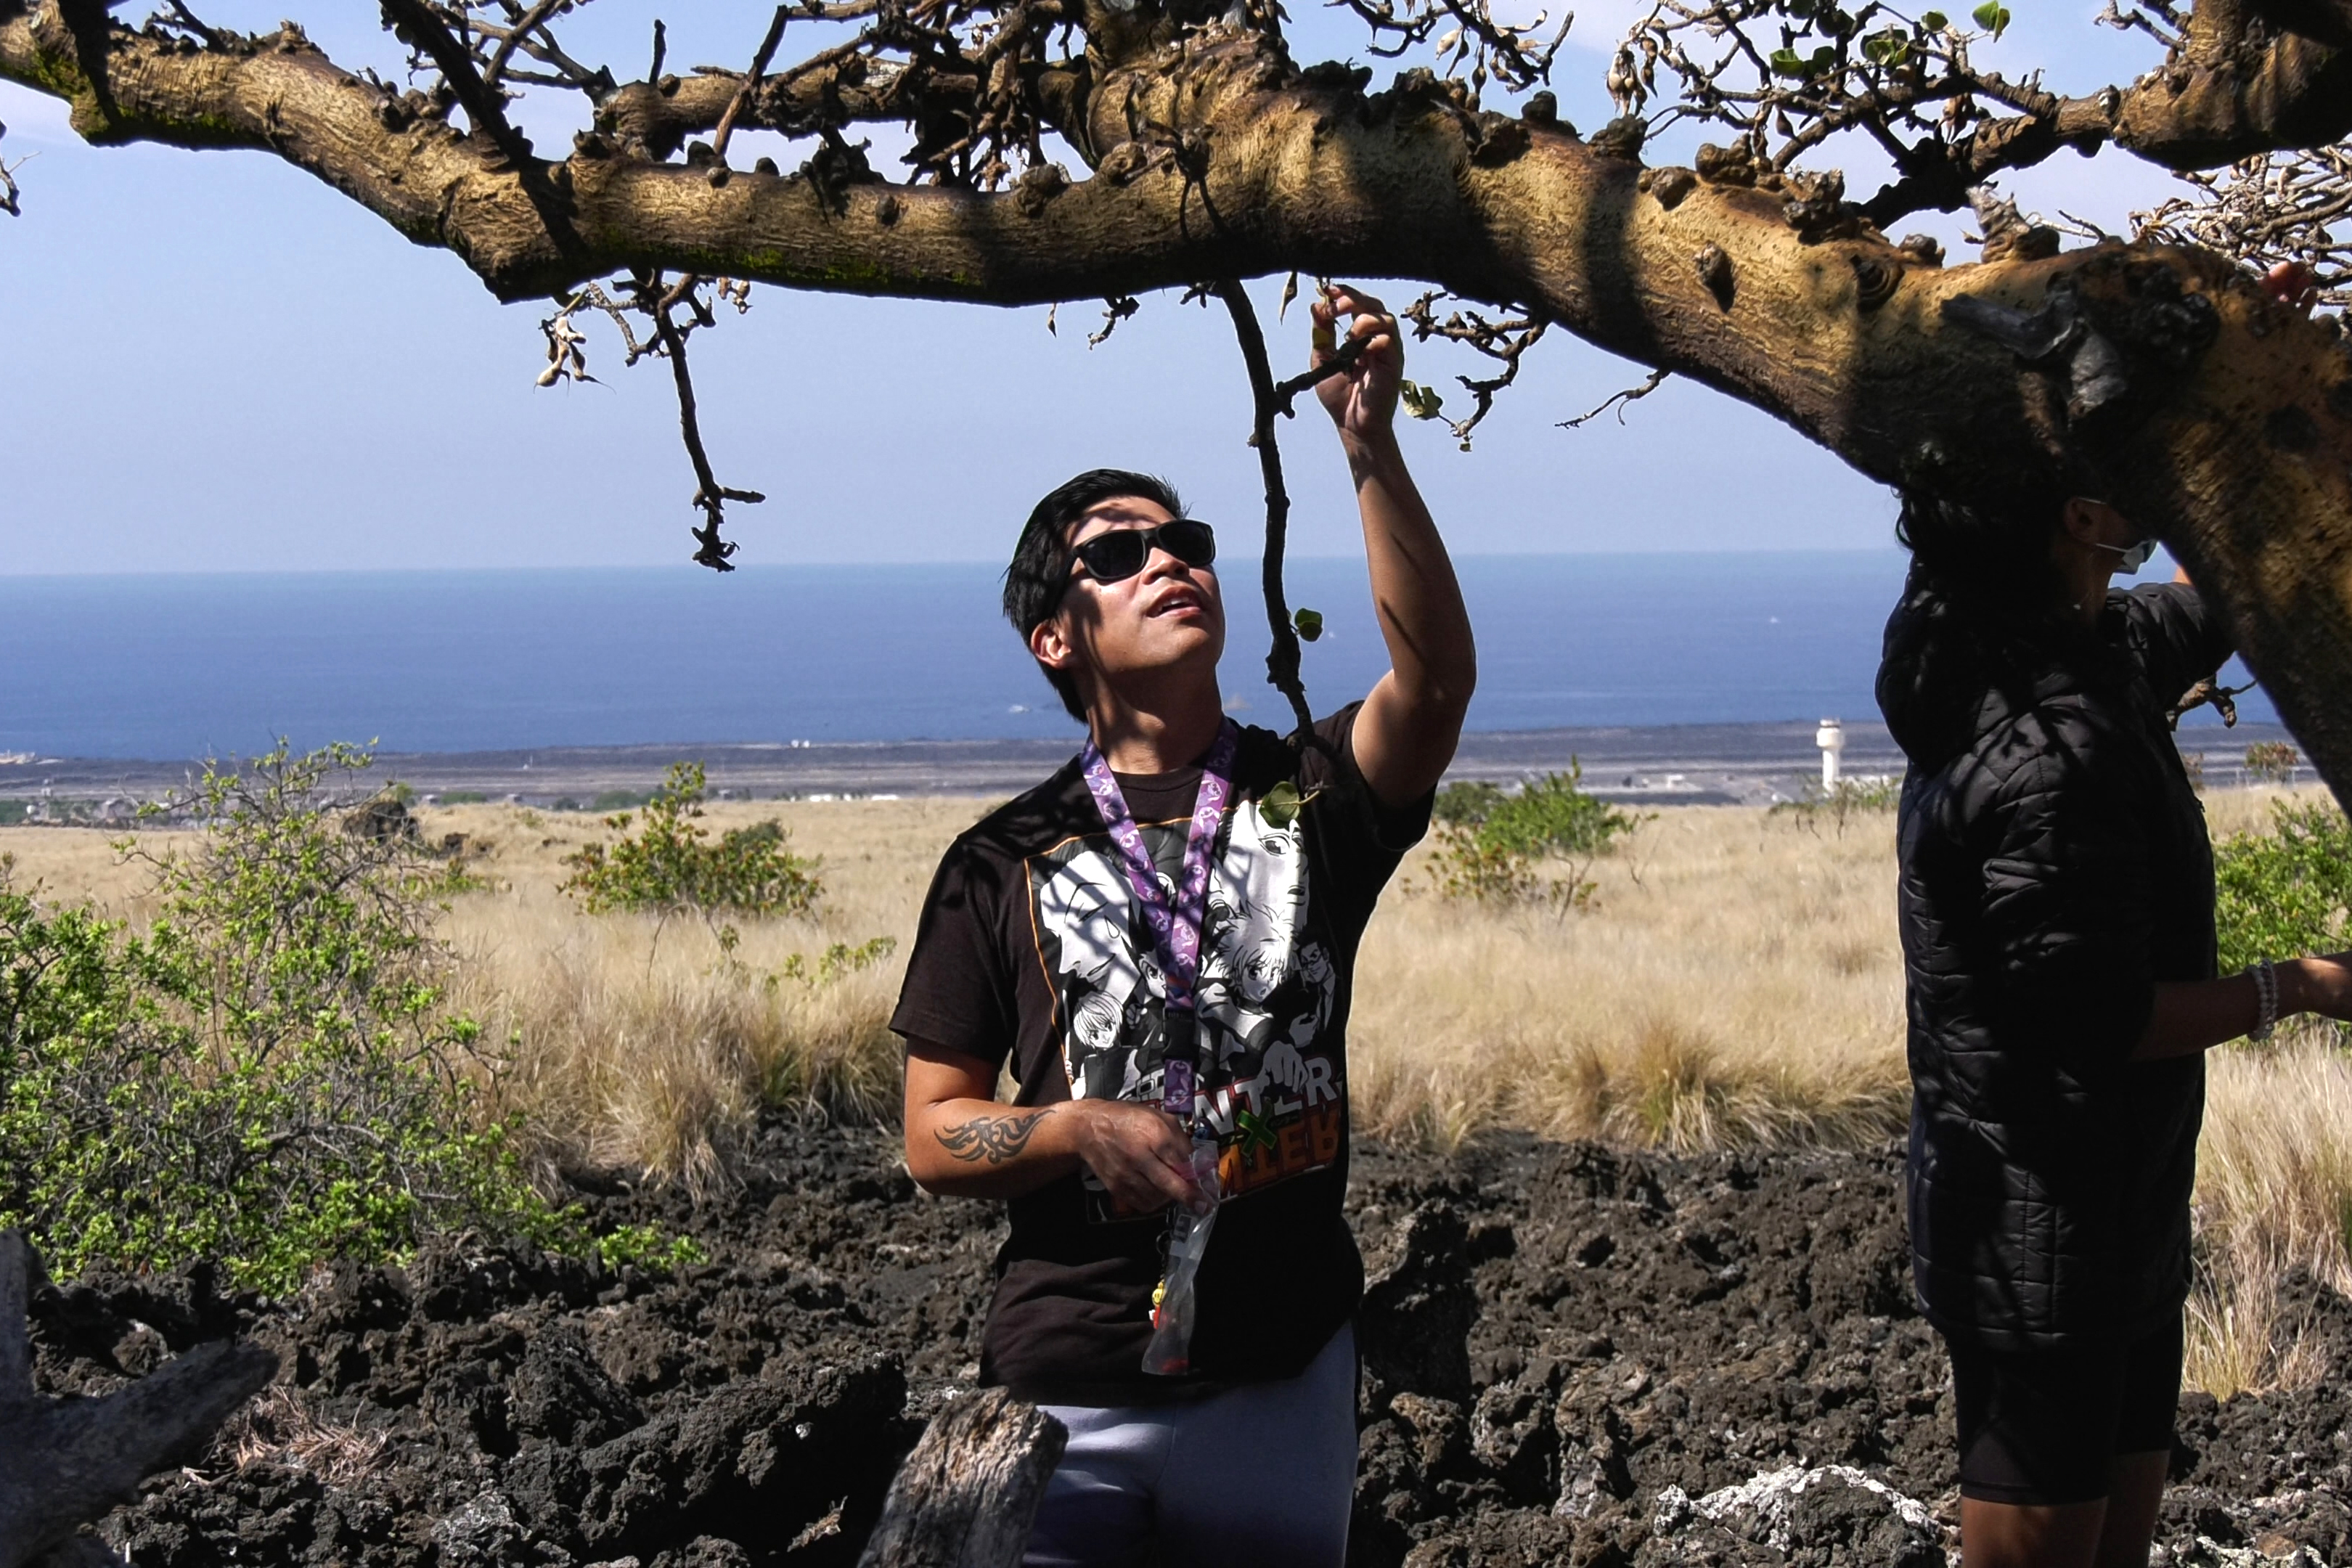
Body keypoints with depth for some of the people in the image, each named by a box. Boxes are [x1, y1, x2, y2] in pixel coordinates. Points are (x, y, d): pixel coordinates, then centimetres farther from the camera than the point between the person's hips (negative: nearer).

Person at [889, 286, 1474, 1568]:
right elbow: (933, 1139, 3)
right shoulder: (1006, 860, 2)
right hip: (1063, 1387, -1)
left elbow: (1436, 681, -20)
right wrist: (1082, 1129, -17)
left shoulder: (1309, 799, 2)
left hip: (1282, 1375, 1)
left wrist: (1370, 446, -30)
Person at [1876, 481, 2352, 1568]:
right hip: (2044, 1232, -10)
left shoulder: (2095, 654, 4)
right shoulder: (2046, 753, -26)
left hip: (2111, 1215, 10)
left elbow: (2214, 604, 25)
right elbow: (2098, 1019, -25)